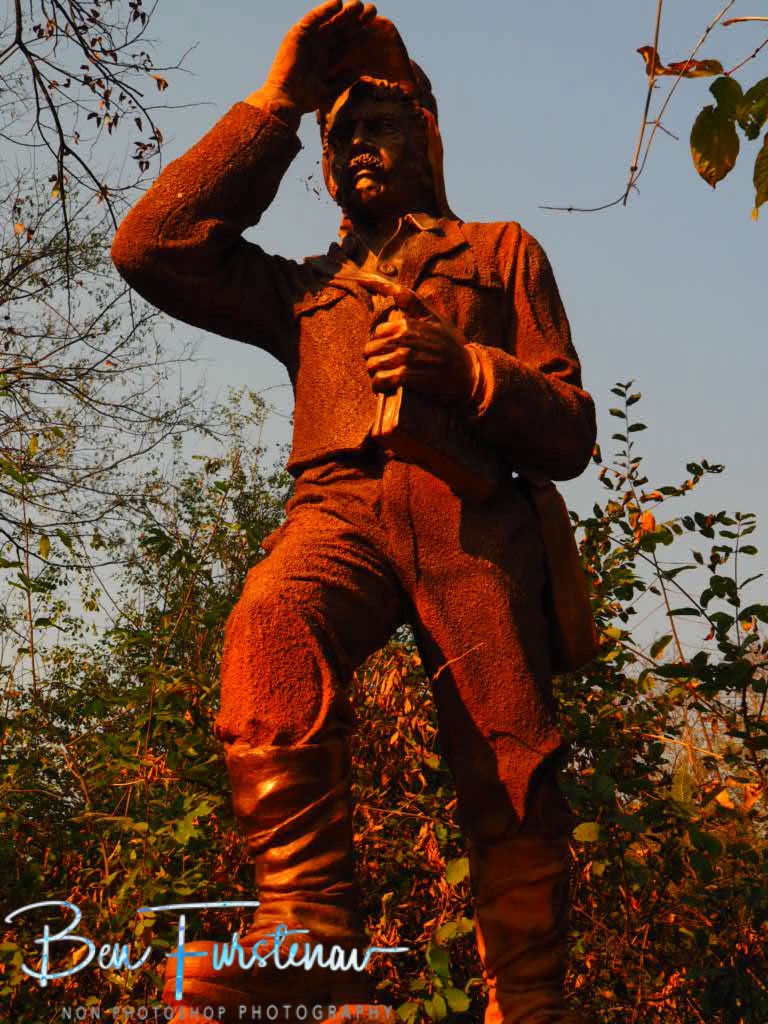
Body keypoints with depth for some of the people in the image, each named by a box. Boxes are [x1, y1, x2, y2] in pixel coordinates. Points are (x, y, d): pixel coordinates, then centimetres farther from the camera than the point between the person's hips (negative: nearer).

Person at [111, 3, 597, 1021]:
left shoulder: (501, 252, 27)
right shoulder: (305, 288, 33)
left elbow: (571, 433, 17)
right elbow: (150, 246, 18)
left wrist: (462, 368, -5)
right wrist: (275, 104, 21)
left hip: (469, 510, 0)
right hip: (340, 505, 1)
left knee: (510, 788, -15)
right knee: (271, 623, -34)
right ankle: (310, 928, -38)